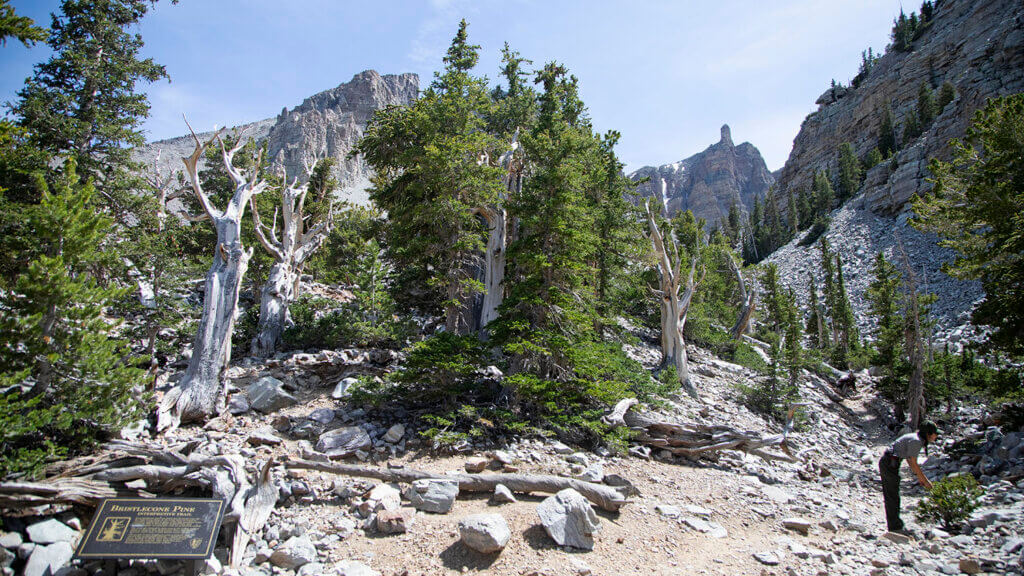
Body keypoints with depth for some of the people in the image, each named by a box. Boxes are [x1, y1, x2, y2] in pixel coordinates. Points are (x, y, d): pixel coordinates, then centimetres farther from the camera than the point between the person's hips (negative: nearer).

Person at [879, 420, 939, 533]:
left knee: (890, 496, 15)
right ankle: (895, 527, 6)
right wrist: (925, 481, -6)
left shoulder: (917, 439, 13)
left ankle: (895, 525, 24)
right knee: (892, 496, -2)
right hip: (890, 464, -10)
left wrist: (919, 476, 23)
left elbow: (909, 459, 22)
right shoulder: (916, 441, -16)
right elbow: (914, 464, -15)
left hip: (885, 462, 10)